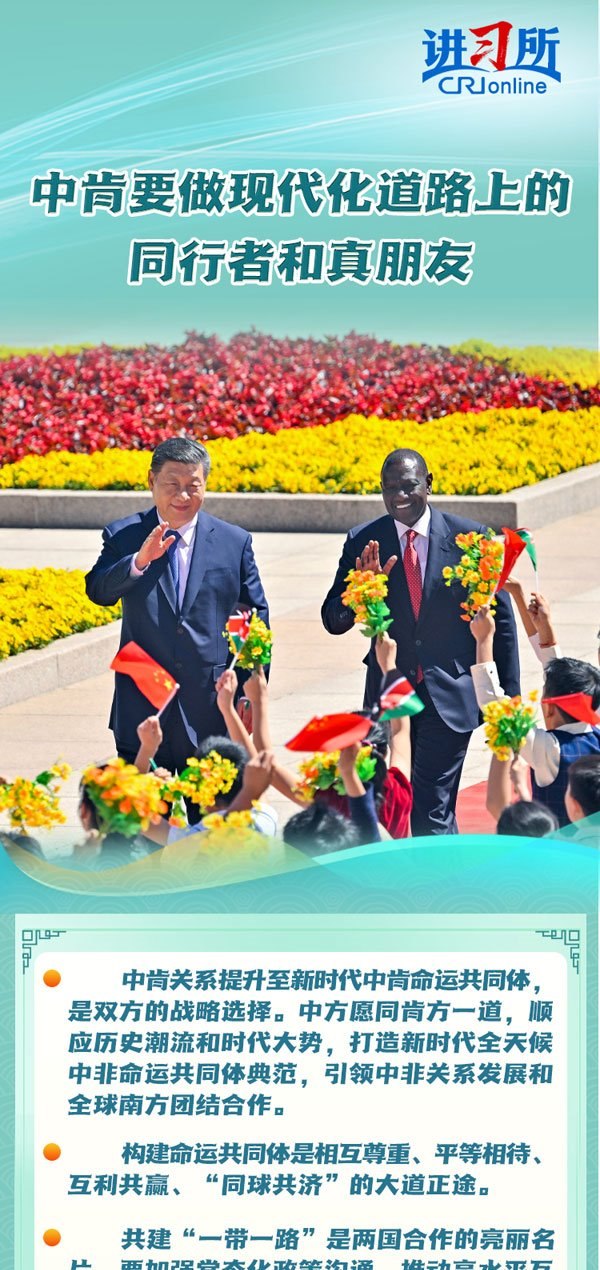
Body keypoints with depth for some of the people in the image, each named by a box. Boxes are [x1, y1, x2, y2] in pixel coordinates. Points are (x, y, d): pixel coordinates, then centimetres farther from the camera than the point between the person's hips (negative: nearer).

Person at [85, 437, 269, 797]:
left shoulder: (235, 542, 4)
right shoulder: (122, 537, 2)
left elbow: (257, 617, 8)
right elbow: (98, 591, -14)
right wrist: (139, 560, -30)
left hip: (212, 708, 0)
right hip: (141, 710, 0)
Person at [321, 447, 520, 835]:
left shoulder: (470, 537, -4)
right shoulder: (363, 543, 0)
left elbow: (500, 618, 2)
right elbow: (333, 621, 0)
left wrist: (510, 696, 1)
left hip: (451, 696, -3)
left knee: (432, 809, -8)